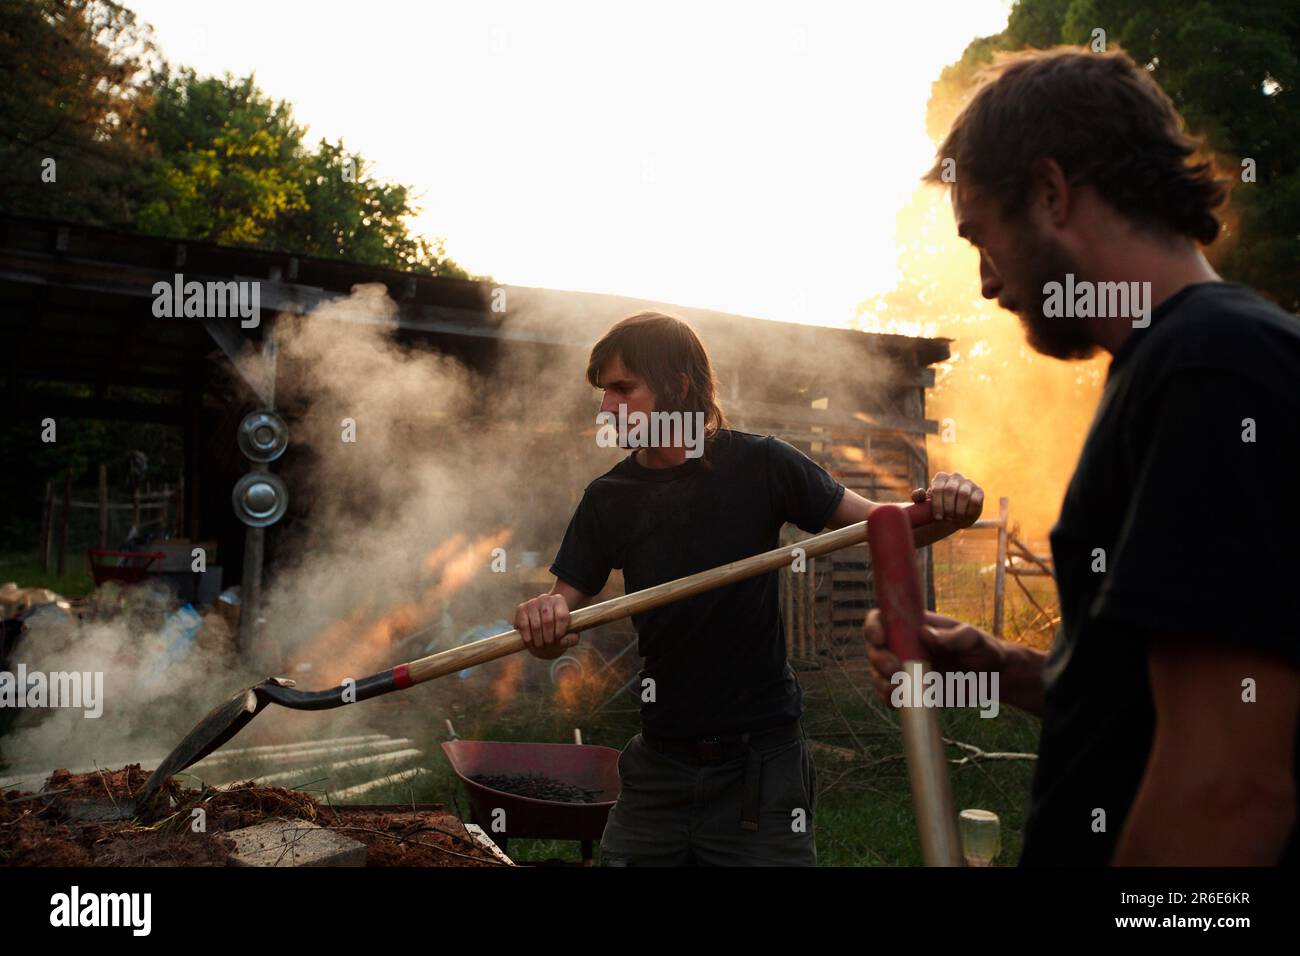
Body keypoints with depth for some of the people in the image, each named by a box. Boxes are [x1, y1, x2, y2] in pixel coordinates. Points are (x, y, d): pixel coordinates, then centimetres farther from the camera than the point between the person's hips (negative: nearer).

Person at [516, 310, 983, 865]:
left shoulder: (759, 466, -8)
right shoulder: (608, 499, 0)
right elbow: (564, 609, 1)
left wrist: (942, 513, -23)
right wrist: (543, 617, -22)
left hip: (760, 763, -3)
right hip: (661, 767, 3)